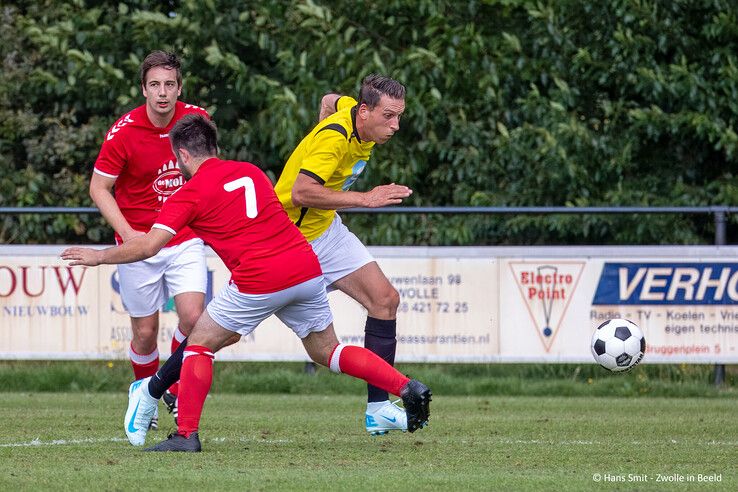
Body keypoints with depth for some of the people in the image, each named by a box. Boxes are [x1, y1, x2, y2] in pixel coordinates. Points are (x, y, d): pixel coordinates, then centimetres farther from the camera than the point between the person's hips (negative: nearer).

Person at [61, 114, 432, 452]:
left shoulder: (192, 192, 0)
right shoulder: (250, 172, 17)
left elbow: (148, 246, -6)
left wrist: (99, 257, 8)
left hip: (260, 281, -6)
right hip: (307, 268, 6)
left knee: (200, 343, 9)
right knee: (326, 351, 20)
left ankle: (187, 434, 1)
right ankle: (408, 388, 6)